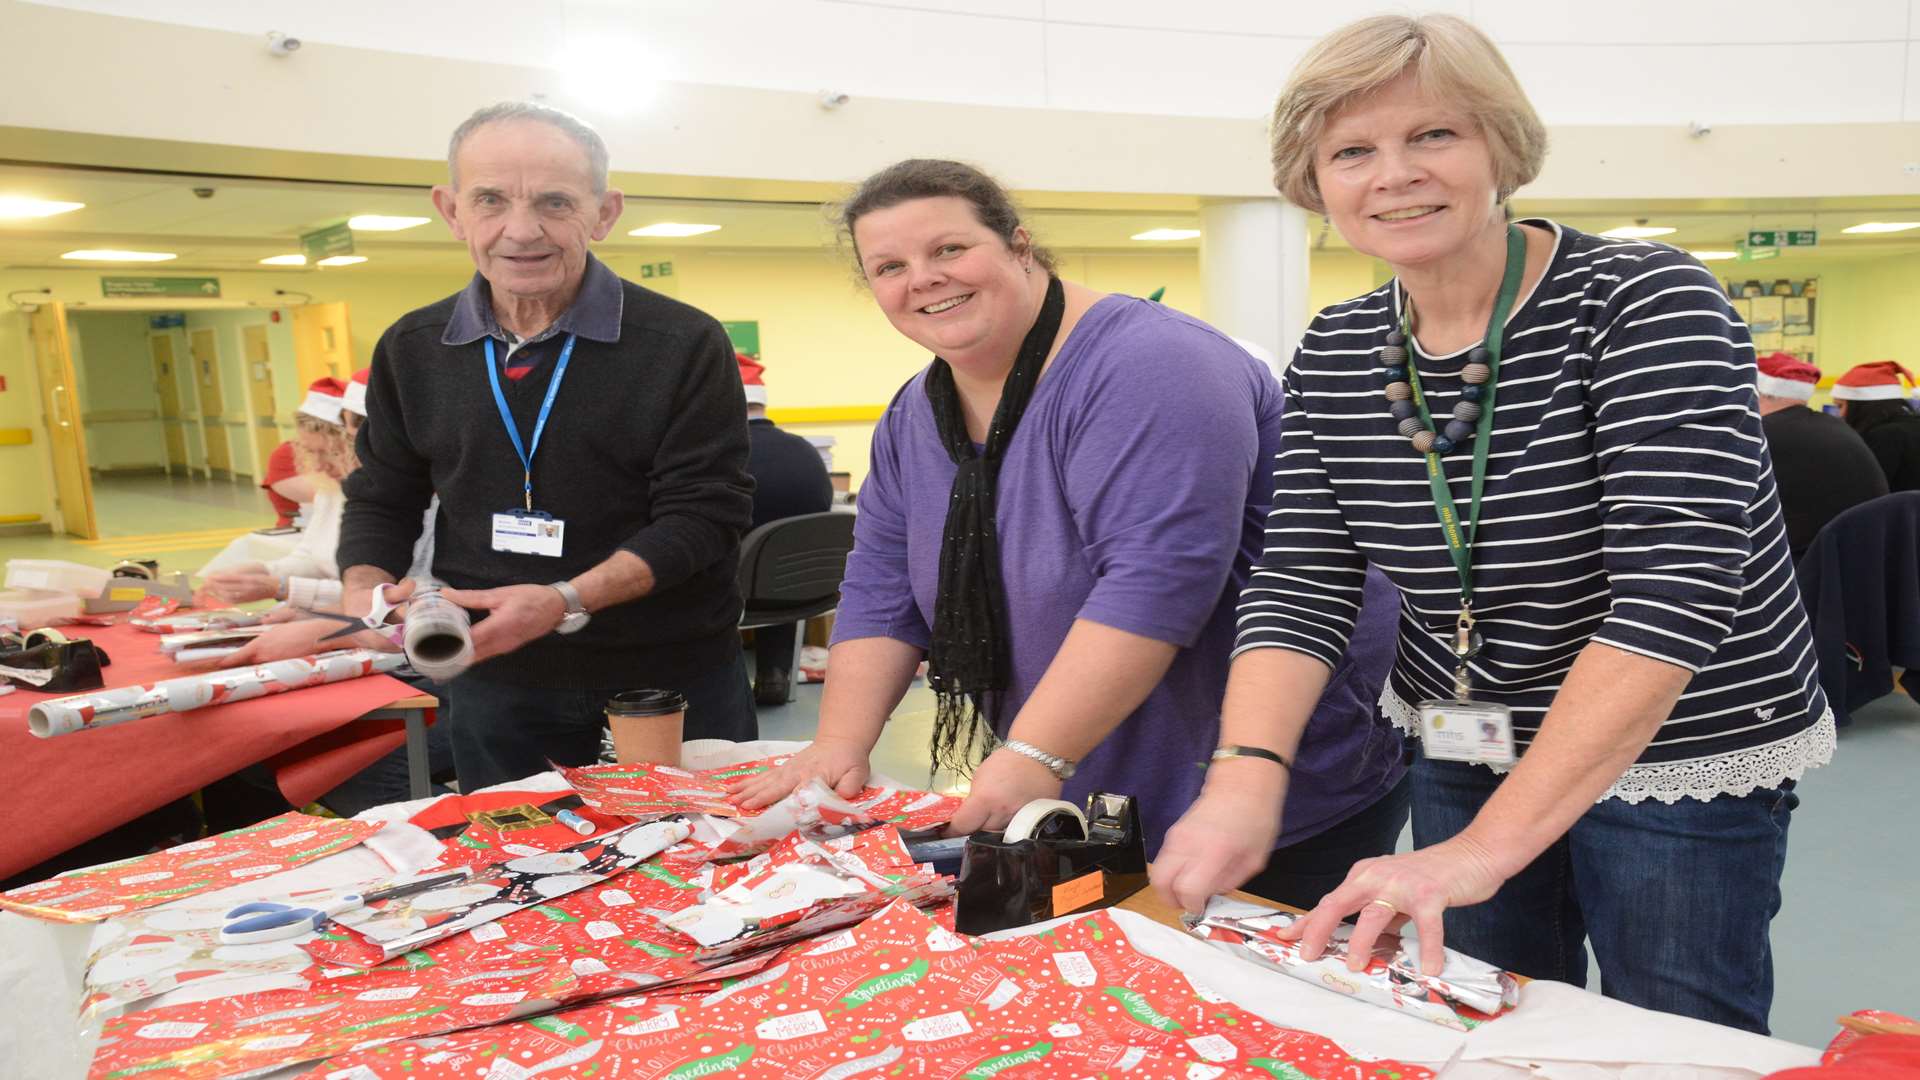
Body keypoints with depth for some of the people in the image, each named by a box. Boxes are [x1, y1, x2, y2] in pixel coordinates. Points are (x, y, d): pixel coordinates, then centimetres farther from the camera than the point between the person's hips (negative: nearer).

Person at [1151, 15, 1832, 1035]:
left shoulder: (1644, 303, -19)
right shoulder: (1333, 358, -3)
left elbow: (1674, 587, -29)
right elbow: (1297, 589, -7)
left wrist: (1487, 846, -36)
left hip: (1679, 757, -4)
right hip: (1468, 757, 4)